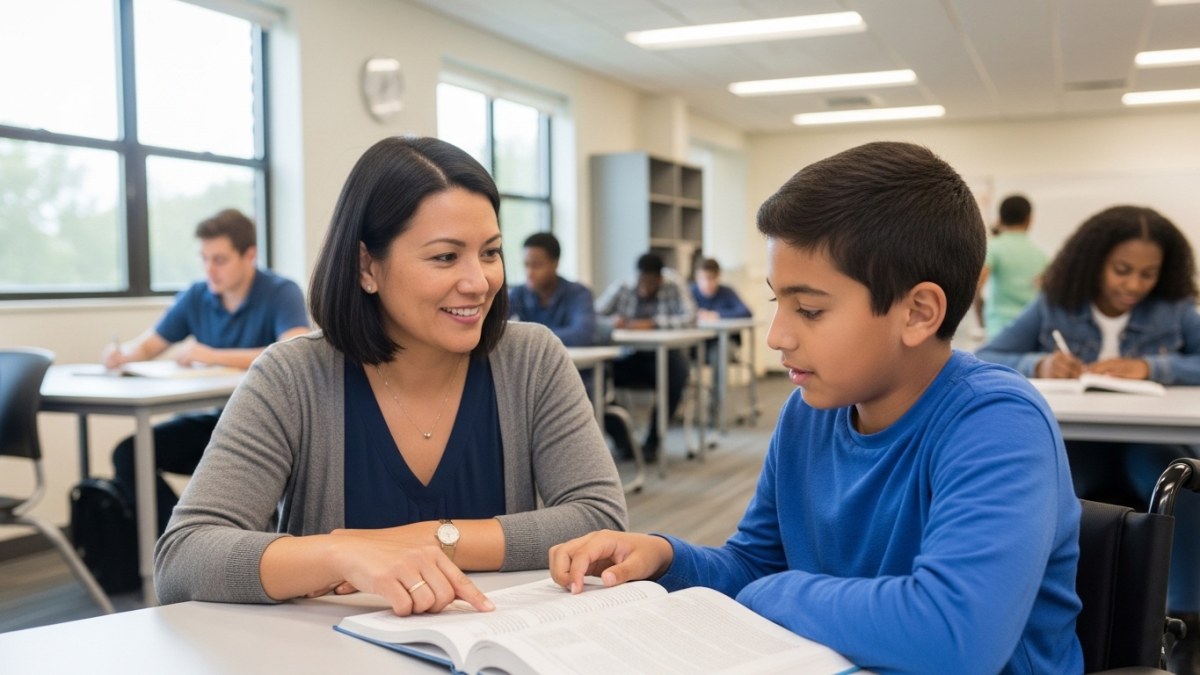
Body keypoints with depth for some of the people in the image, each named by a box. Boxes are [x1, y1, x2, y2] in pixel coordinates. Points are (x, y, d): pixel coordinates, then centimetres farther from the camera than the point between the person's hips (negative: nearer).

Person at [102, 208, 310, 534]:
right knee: (128, 454, -10)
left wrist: (216, 356, -31)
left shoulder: (281, 294, -12)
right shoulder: (196, 297, 5)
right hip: (212, 417, 6)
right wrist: (123, 353, -12)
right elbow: (147, 345, 13)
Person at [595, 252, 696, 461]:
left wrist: (653, 323, -28)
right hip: (630, 358, 1)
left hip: (662, 357, -1)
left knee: (677, 374, -35)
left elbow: (690, 317, -18)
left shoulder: (674, 288, -5)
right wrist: (613, 320, -26)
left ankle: (652, 442, -16)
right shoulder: (621, 288, -3)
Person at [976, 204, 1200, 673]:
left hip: (1149, 446, 1)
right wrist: (1037, 365, -22)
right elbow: (982, 361, -2)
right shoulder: (1053, 306, 5)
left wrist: (1149, 367, -22)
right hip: (1073, 447, -1)